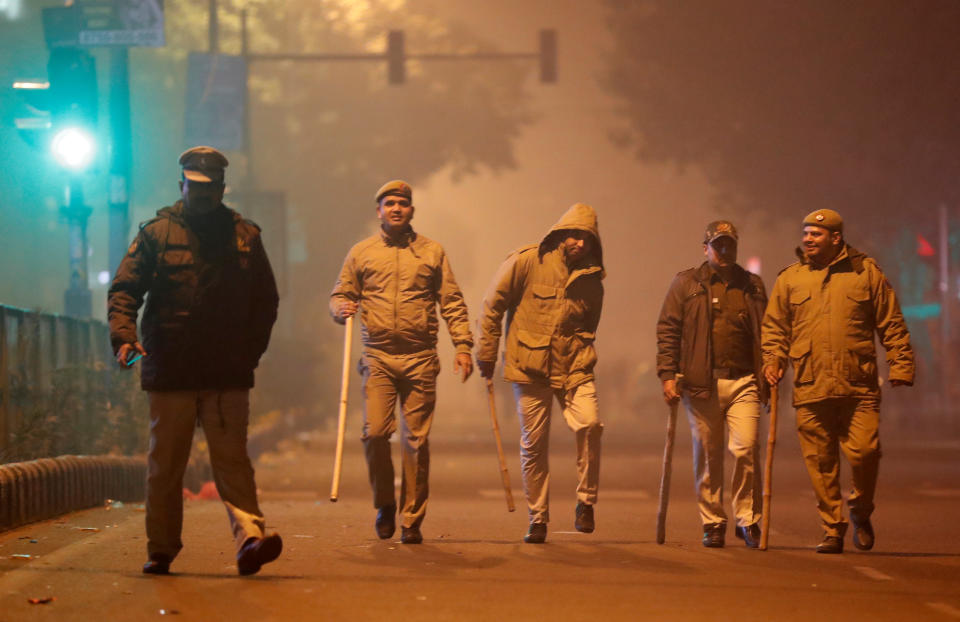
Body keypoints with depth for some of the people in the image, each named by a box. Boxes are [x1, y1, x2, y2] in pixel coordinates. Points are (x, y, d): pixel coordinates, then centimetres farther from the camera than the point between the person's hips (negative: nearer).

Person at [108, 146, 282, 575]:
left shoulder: (245, 236, 12)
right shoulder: (156, 233, 7)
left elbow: (266, 301, 17)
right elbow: (124, 289, 1)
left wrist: (251, 350, 4)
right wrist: (123, 336, -17)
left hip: (228, 375, 0)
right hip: (169, 372, 0)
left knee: (232, 458, -8)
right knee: (165, 463, 6)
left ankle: (250, 537, -20)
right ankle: (161, 549, 13)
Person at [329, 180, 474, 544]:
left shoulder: (432, 252, 10)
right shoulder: (361, 253, 11)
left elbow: (452, 303, 8)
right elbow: (340, 295, 15)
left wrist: (462, 345, -2)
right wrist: (342, 309, -9)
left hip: (420, 359, 0)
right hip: (377, 357, 0)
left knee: (416, 440, -1)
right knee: (375, 433, -12)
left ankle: (412, 520, 7)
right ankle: (384, 504, 12)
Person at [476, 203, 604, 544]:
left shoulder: (592, 281, 9)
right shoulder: (526, 261, -3)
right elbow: (493, 305, 0)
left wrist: (582, 358, 5)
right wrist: (487, 352, -1)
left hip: (573, 368, 2)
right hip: (530, 369, -2)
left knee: (590, 424, -21)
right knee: (533, 445, 2)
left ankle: (586, 502, -5)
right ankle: (538, 518, 17)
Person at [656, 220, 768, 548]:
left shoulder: (753, 285, 16)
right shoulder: (686, 284, 9)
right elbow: (667, 331, 5)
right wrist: (668, 374, -4)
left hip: (744, 382, 1)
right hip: (701, 383, -1)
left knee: (746, 448, -11)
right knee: (707, 455, 4)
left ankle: (748, 519, 1)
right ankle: (713, 522, 14)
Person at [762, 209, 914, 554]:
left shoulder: (866, 273, 6)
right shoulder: (790, 279, 11)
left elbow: (892, 325, 8)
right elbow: (774, 326, 17)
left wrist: (900, 367, 1)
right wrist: (773, 360, 1)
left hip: (859, 387, -2)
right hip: (810, 389, 2)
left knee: (865, 452, -9)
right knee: (821, 463, 2)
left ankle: (861, 511, 18)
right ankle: (832, 529, 13)